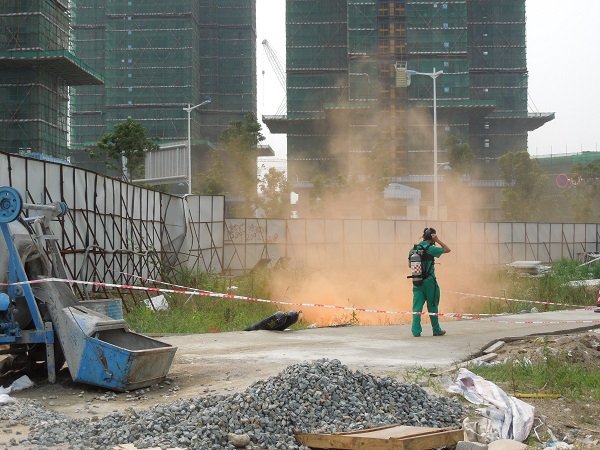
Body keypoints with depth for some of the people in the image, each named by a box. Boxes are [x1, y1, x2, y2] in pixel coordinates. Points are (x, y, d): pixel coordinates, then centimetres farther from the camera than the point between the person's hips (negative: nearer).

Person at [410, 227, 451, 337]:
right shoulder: (430, 248, -10)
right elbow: (447, 250, 1)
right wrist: (437, 240, 0)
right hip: (429, 281, -5)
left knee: (417, 306, 0)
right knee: (432, 307, 8)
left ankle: (416, 330, -9)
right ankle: (436, 330, 18)